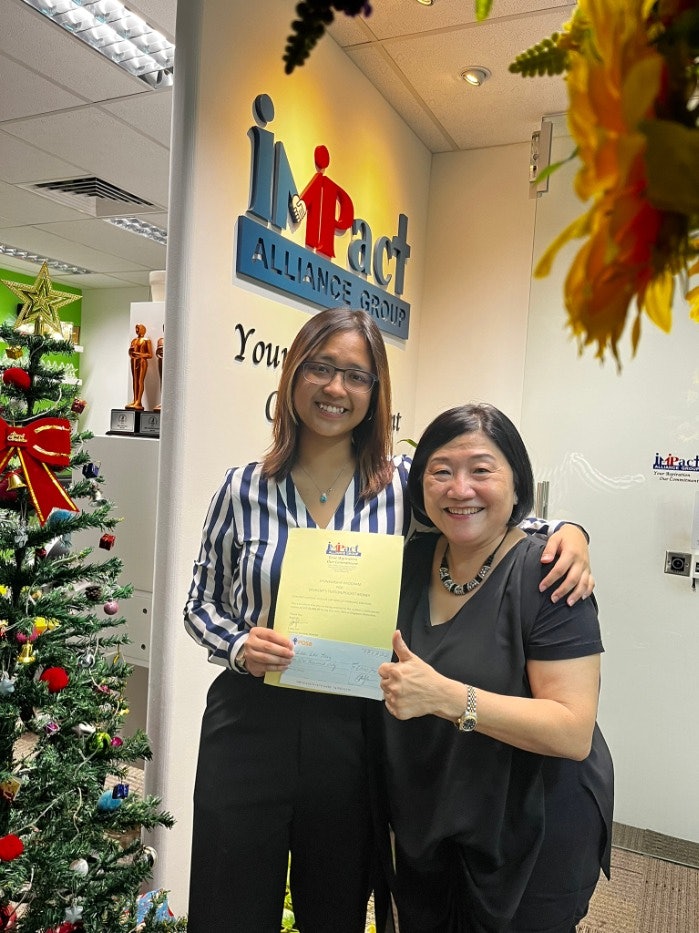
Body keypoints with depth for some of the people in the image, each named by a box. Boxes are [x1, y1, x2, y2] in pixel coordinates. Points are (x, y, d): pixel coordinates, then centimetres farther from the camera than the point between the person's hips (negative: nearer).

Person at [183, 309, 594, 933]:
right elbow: (201, 603, 6)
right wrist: (239, 645, -14)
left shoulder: (404, 484, -4)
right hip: (251, 725, 0)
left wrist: (567, 531, -14)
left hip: (355, 734, 0)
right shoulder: (244, 488, -3)